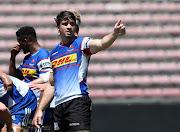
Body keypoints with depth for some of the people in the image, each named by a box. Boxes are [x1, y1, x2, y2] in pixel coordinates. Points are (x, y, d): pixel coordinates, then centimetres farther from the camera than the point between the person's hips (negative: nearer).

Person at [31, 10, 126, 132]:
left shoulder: (81, 43, 3)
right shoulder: (53, 53, 20)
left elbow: (101, 44, -19)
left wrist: (115, 34, -40)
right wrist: (40, 110, 19)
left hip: (78, 103, -6)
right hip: (59, 106, 6)